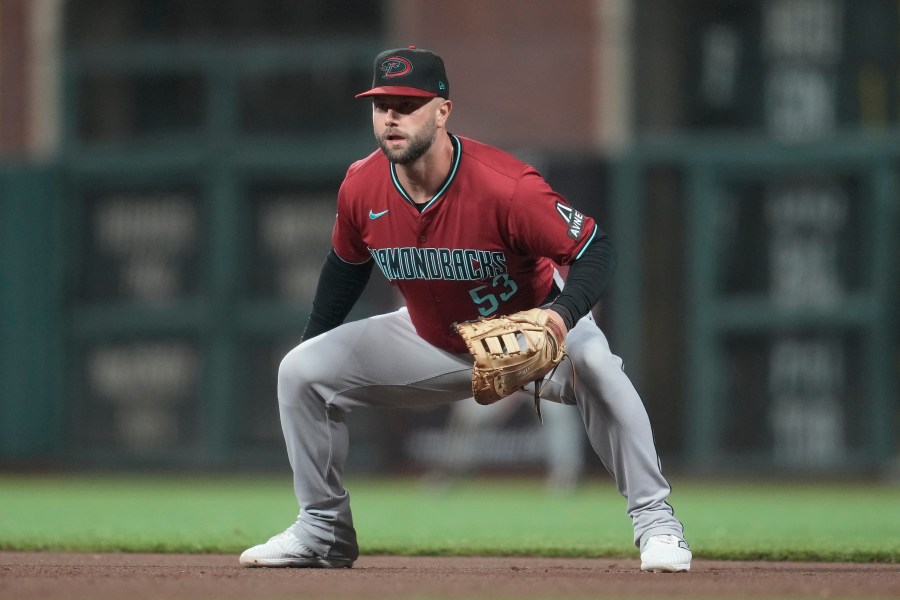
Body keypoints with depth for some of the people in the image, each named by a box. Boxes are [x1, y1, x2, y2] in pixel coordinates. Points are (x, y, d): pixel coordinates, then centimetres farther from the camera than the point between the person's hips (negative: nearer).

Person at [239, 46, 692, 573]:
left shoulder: (506, 187, -34)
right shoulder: (361, 188, -17)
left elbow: (596, 249, -30)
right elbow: (348, 265, 5)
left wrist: (562, 315, -48)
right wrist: (312, 341, 10)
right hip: (433, 344, 5)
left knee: (595, 366, -38)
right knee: (301, 370, -4)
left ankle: (655, 520, -25)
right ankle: (324, 531, 13)